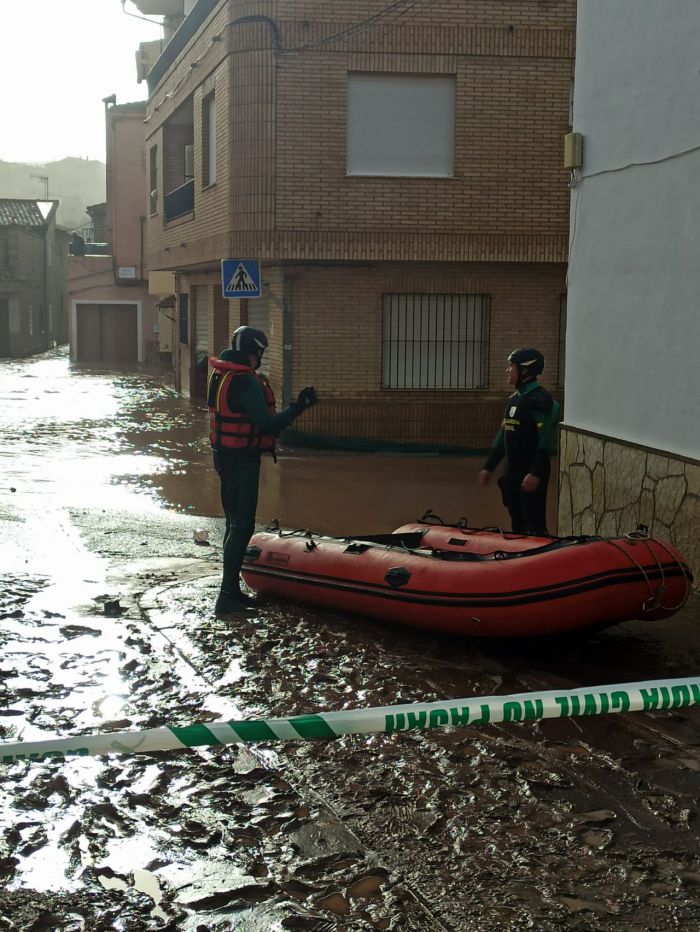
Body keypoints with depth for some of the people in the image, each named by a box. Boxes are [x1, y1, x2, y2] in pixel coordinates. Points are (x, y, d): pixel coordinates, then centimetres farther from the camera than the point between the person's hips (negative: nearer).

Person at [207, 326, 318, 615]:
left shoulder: (220, 375, 9)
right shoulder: (247, 382, -20)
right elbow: (266, 424, -22)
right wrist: (298, 407, -15)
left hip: (225, 455, 10)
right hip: (242, 460, -10)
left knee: (235, 522, 16)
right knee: (242, 526, -6)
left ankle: (231, 590, 23)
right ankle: (228, 597, -6)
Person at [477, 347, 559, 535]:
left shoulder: (540, 399, -13)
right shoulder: (514, 399, 15)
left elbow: (546, 441, -20)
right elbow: (503, 436, 21)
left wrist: (536, 473, -25)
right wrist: (489, 467, 21)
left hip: (531, 473, -9)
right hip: (512, 470, 9)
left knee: (534, 526, -7)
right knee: (517, 524, 16)